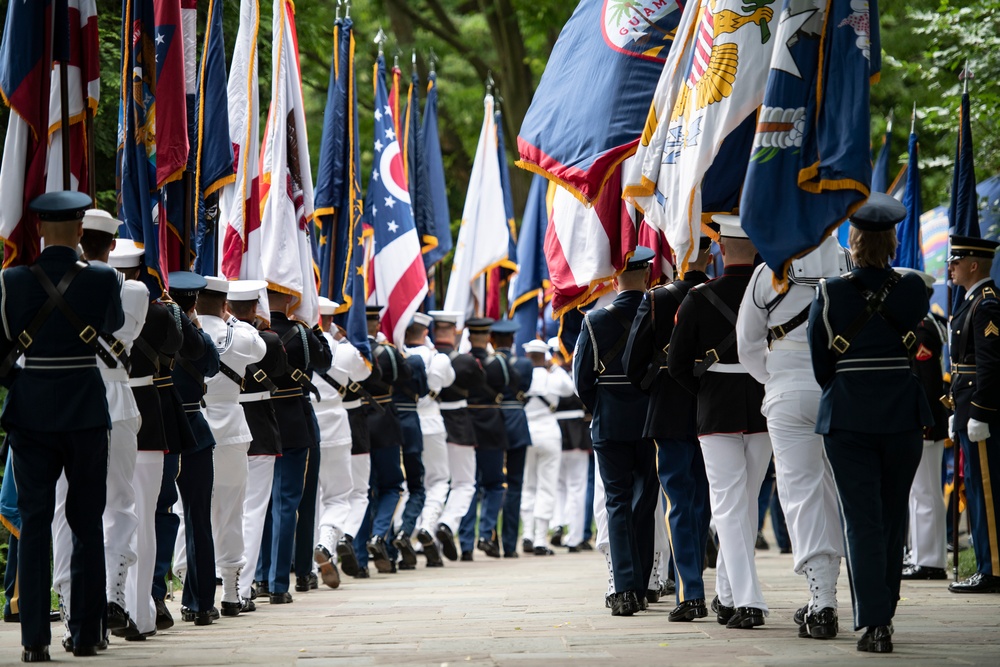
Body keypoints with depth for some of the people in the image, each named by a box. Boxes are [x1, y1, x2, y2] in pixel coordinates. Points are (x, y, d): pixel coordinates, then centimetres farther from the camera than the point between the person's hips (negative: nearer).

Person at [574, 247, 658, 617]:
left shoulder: (596, 320, -6)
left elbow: (582, 380, -2)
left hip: (610, 424, -1)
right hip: (653, 421, 1)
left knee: (618, 503, 2)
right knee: (646, 502, 11)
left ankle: (625, 589, -10)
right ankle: (640, 588, 16)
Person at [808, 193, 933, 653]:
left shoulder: (829, 295, -5)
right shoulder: (913, 290, -2)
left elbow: (820, 366, 2)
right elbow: (916, 349, 8)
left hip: (847, 419, -2)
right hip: (903, 416, 2)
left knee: (862, 521, -3)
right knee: (893, 519, 14)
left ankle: (874, 624, -12)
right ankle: (884, 612, 22)